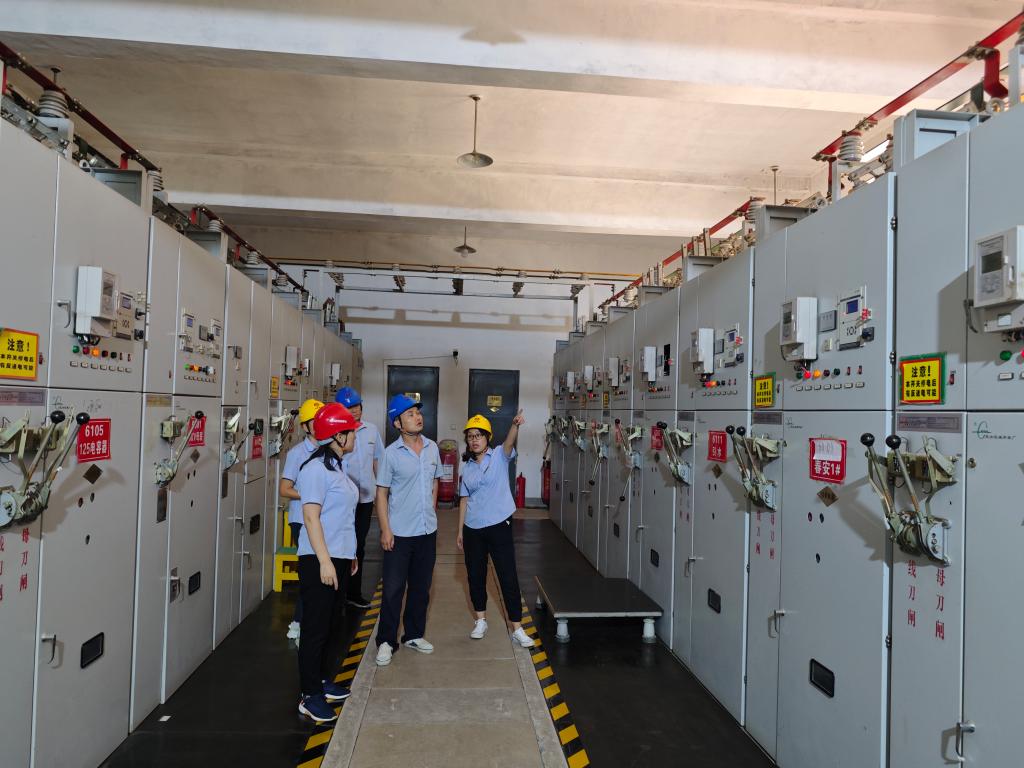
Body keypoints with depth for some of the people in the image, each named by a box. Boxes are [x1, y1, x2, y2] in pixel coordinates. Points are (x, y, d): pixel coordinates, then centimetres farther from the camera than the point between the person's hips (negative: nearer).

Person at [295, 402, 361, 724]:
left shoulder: (336, 467, 13)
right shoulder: (316, 469, -15)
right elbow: (311, 517, -20)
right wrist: (324, 561, -23)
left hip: (339, 558, 9)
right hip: (319, 560, -9)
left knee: (334, 625, 17)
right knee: (316, 629, -1)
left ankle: (325, 682, 31)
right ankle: (310, 697, 9)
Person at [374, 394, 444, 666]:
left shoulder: (432, 448, 3)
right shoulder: (391, 453, -10)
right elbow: (382, 493, -7)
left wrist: (431, 511, 11)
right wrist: (385, 529, -11)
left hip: (427, 531, 5)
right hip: (399, 532, -4)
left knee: (421, 587, 15)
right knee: (393, 589, 2)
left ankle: (414, 635, 30)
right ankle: (386, 641, 17)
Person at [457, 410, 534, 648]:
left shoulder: (499, 456, -5)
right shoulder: (467, 467, 7)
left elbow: (509, 443, -27)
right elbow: (464, 500, 11)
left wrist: (515, 425, -48)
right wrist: (460, 531, 10)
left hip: (499, 525, -4)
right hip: (473, 529, 4)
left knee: (508, 577, -2)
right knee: (475, 575, 13)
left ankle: (517, 629, 6)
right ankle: (481, 620, 32)